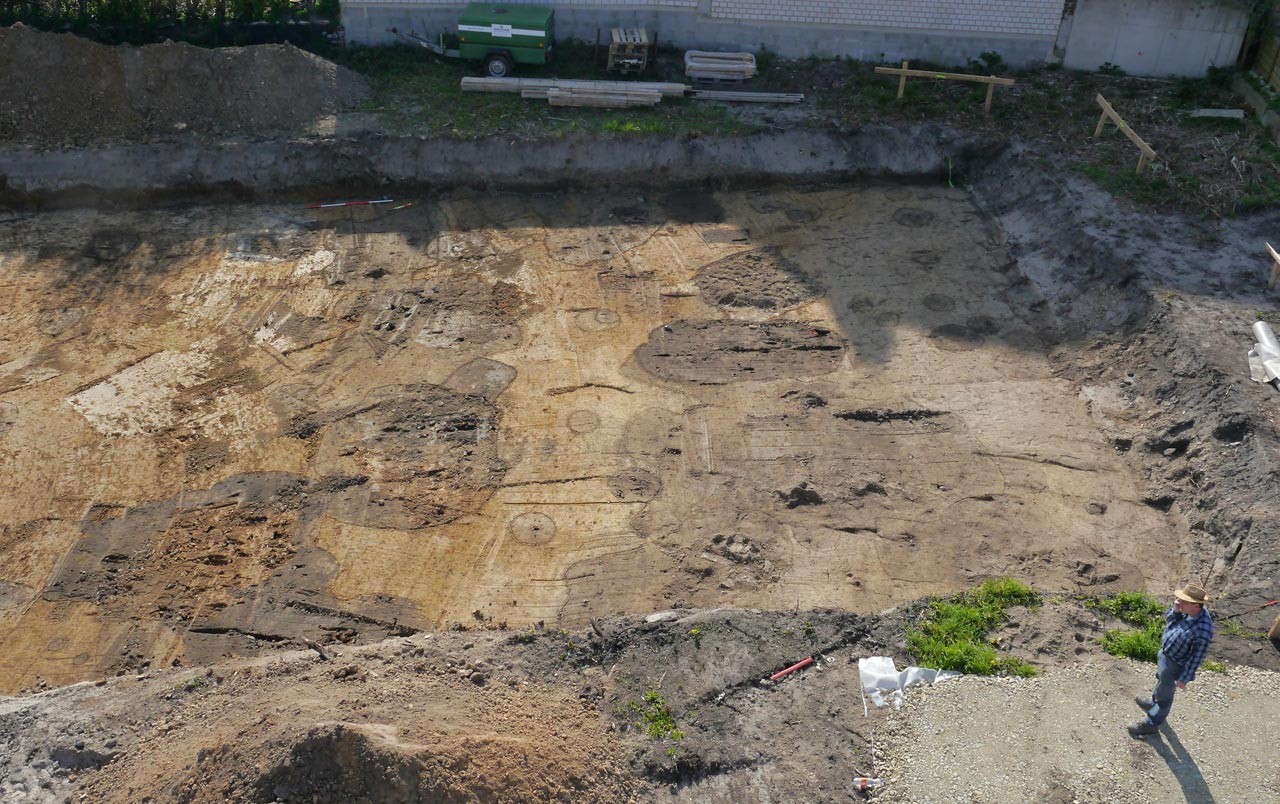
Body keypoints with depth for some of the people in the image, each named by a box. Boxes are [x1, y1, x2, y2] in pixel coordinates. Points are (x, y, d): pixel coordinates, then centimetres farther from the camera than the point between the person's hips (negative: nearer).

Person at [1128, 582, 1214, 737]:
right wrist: (1176, 610, -23)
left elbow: (1197, 657, -27)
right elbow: (1168, 620, -1)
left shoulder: (1203, 630, -38)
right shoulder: (1187, 609, -17)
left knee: (1165, 694, 16)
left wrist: (1184, 678, -16)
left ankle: (1151, 723, 38)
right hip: (1164, 652, 8)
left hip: (1174, 664, -8)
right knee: (1161, 680, 34)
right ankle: (1155, 702, 62)